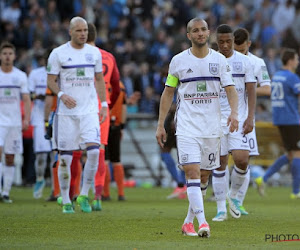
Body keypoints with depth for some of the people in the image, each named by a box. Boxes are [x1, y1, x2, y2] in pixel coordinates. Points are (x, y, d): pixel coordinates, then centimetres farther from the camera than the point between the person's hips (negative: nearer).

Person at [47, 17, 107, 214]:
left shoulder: (94, 52, 9)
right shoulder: (58, 53, -1)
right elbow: (51, 81, 1)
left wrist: (104, 104, 9)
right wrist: (62, 95, -18)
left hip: (89, 110, 2)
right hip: (66, 112, -2)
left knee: (94, 151, -15)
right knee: (65, 157, 0)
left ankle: (84, 195, 0)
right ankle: (66, 201, 11)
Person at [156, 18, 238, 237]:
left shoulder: (219, 60, 4)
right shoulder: (179, 61, 2)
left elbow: (230, 89, -1)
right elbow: (168, 93, 9)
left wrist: (234, 112, -20)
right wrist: (160, 125, 6)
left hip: (212, 127, 2)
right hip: (187, 127, -2)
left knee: (204, 176, 7)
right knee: (192, 172, -16)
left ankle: (188, 222, 21)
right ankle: (202, 222, -22)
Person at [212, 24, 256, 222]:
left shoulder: (244, 61, 3)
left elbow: (251, 91, 3)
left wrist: (250, 118, -8)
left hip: (239, 119, 0)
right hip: (216, 120, 0)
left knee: (242, 159, -13)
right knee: (220, 163, 0)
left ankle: (233, 195, 13)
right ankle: (221, 209, 7)